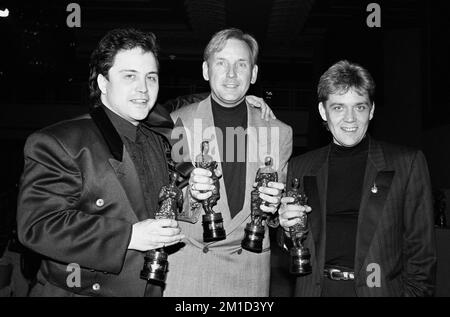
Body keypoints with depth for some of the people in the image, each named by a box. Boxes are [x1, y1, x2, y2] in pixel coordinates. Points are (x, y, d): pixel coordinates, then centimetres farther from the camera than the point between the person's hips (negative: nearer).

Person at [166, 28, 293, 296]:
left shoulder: (280, 132, 4)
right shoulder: (178, 123, -2)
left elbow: (282, 217, 9)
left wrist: (274, 206, -13)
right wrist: (190, 193, -20)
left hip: (250, 272, 2)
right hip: (186, 265, -1)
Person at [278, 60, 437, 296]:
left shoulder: (408, 163, -2)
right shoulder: (300, 167, 3)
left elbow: (421, 249, -1)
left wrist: (415, 291, -10)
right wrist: (288, 229, -9)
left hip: (380, 288, -1)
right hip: (316, 288, 2)